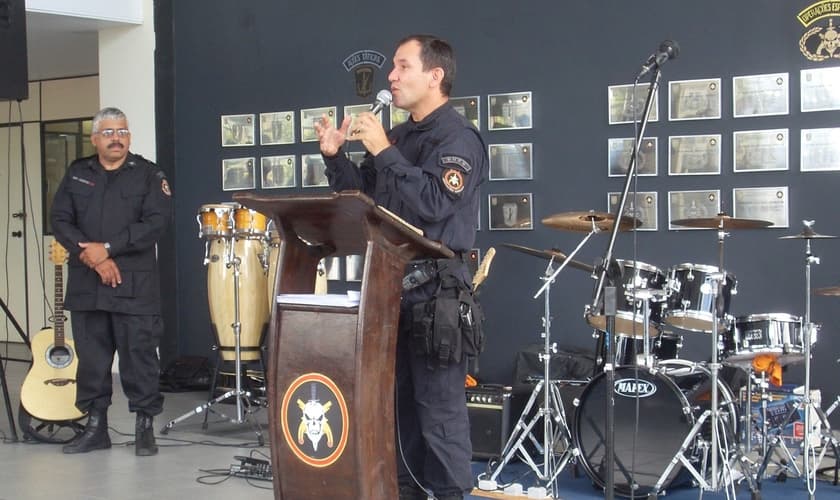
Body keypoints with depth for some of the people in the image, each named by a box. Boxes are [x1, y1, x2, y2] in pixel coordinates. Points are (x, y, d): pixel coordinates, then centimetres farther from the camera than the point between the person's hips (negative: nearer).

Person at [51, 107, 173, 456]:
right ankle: (95, 427, 19)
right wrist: (90, 254, -12)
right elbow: (60, 220, 4)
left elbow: (157, 222, -11)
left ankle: (145, 428, 9)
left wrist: (107, 248, -16)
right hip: (85, 284, 4)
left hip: (135, 285, -3)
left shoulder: (148, 174, 2)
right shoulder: (77, 174, 12)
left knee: (139, 355, -1)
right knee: (91, 357, 8)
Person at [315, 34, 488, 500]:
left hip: (435, 291, -8)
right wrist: (335, 156, 2)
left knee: (439, 405, -5)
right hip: (392, 285, 9)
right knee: (397, 397, 15)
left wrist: (384, 152, -23)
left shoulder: (458, 138, -9)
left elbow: (434, 203, -23)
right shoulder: (399, 135, 16)